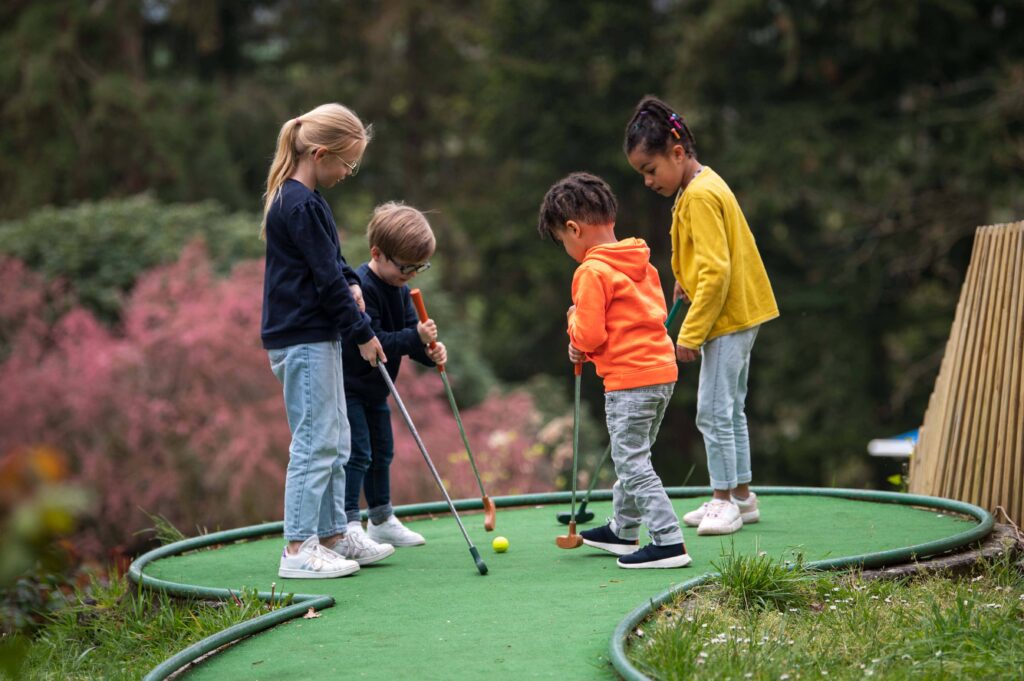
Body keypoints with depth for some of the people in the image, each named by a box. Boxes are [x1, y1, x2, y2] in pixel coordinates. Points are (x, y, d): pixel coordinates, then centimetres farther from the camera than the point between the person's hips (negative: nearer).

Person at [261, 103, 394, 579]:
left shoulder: (303, 199, 13)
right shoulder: (299, 206, -19)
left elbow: (329, 260, 25)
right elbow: (325, 278, -18)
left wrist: (349, 282, 4)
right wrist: (363, 333, -11)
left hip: (318, 336, 10)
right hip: (302, 340, -10)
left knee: (335, 440, 15)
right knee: (315, 441, -8)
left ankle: (332, 535, 22)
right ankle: (298, 549, -5)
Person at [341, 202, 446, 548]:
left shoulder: (400, 291, 5)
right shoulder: (361, 288, -25)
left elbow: (411, 335, 3)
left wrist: (430, 351, -17)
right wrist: (415, 337, -35)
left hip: (373, 387, 10)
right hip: (348, 385, -10)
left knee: (382, 451, 17)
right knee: (356, 453, -14)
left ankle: (381, 521, 30)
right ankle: (349, 527, -13)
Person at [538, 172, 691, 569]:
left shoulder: (591, 272, -15)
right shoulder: (641, 264, 12)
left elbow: (589, 335, -19)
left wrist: (574, 320, 5)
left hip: (629, 380, -9)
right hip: (662, 370, 10)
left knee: (632, 462, -6)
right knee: (632, 457, 22)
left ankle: (669, 542, -11)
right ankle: (623, 530, 35)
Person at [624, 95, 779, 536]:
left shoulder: (700, 196, -20)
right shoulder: (701, 185, 11)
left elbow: (715, 271, -24)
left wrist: (691, 334, -21)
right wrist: (686, 279, 15)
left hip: (728, 317, -11)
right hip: (737, 313, 11)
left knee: (713, 411, -7)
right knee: (729, 409, 15)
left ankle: (724, 501, 0)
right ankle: (741, 496, 23)